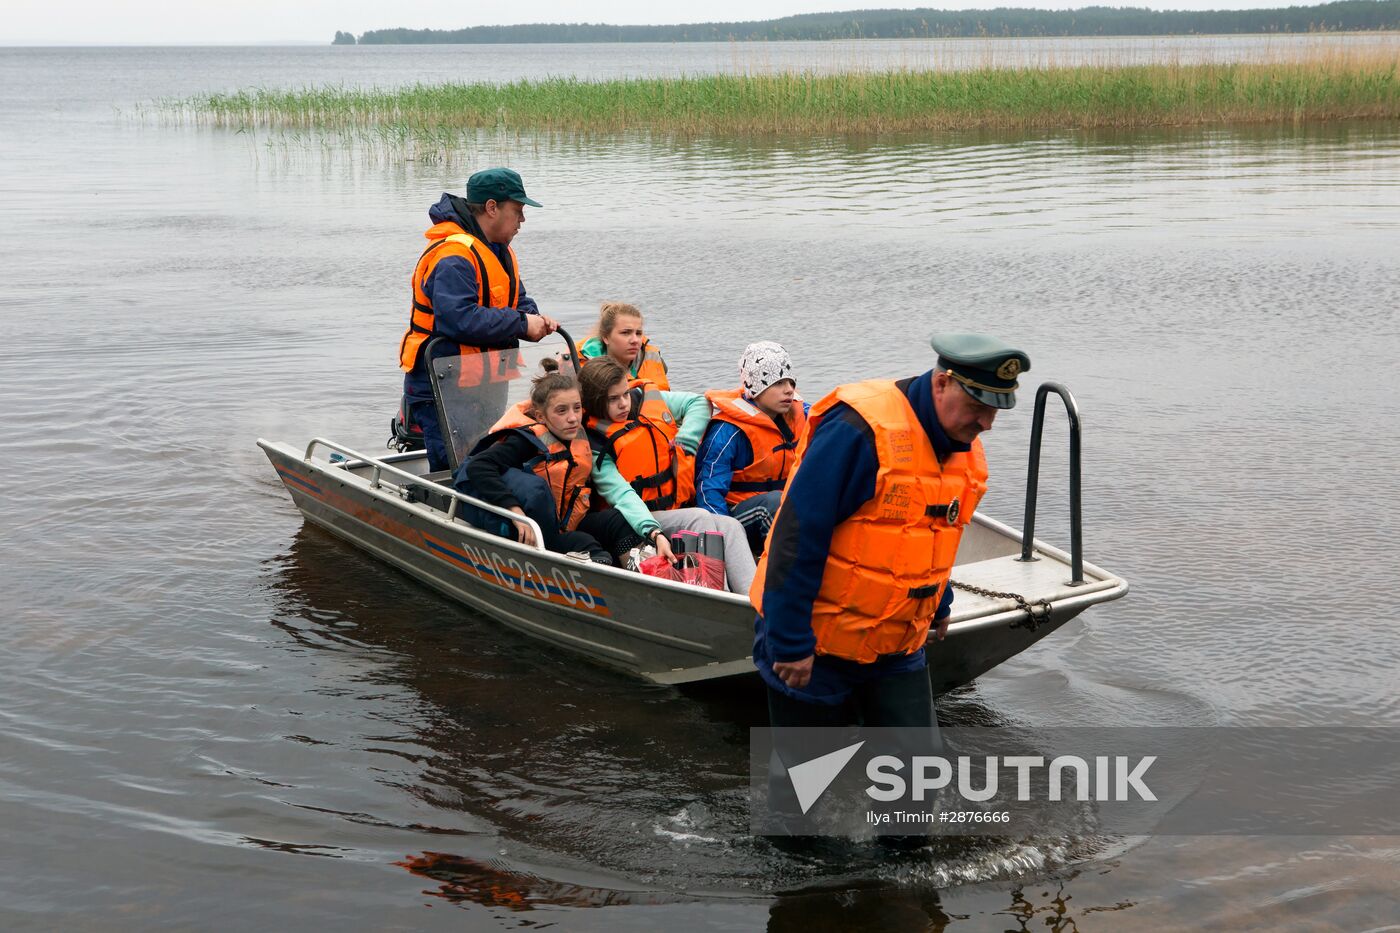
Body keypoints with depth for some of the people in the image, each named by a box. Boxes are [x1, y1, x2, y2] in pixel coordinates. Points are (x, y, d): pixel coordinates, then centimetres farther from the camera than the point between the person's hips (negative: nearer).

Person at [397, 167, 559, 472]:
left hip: (484, 382, 10)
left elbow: (517, 300, 23)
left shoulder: (499, 250, 14)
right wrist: (521, 324, -23)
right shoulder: (453, 255, -21)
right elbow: (459, 319, -33)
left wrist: (536, 320, -2)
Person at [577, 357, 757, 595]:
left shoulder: (645, 398, 8)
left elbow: (698, 403, 20)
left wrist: (683, 445, 5)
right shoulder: (594, 442, -9)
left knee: (731, 527, -23)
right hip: (639, 519, -6)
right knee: (700, 519, -32)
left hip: (678, 507, 6)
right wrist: (653, 533, -36)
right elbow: (620, 494, -22)